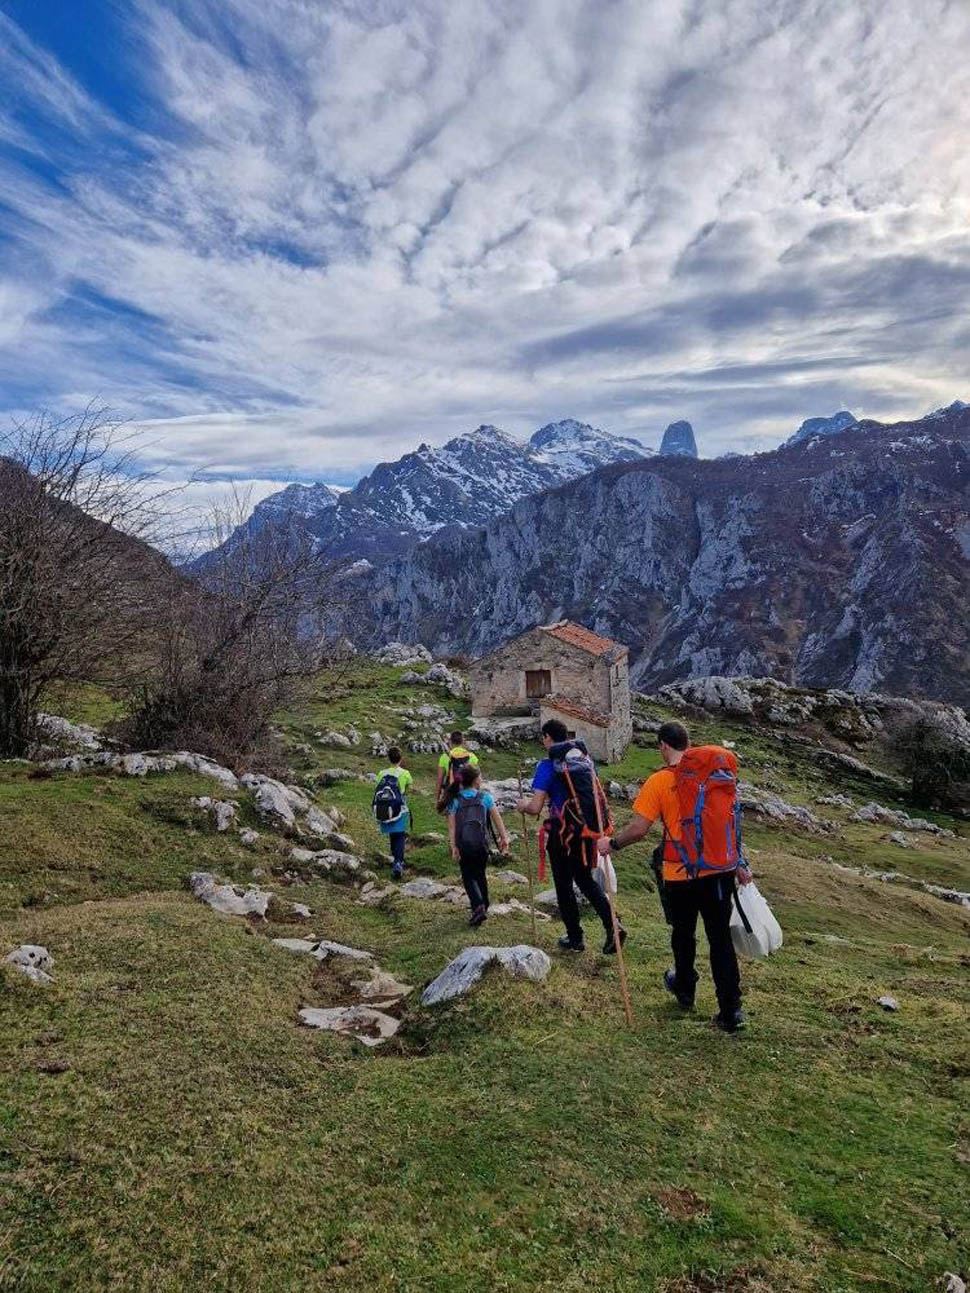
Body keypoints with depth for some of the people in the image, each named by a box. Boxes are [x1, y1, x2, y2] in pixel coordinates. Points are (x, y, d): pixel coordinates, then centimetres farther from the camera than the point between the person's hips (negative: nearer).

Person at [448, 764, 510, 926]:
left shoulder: (455, 800, -1)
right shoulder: (485, 797, -2)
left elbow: (452, 826, -7)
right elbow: (497, 818, -3)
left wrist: (454, 847, -8)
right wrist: (504, 837, 4)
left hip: (463, 845, -1)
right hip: (481, 844, 1)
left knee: (468, 877, 10)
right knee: (480, 874, 21)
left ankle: (478, 906, -11)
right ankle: (484, 907, 30)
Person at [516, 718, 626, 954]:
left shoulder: (548, 765, -15)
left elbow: (535, 808, -18)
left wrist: (523, 805, 6)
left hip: (561, 832, -6)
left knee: (564, 886, 11)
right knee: (585, 880, 20)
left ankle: (575, 938, 21)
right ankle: (612, 923, 2)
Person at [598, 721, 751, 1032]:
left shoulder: (658, 782, -13)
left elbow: (638, 829, -16)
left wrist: (612, 844, 2)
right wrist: (738, 863, 15)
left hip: (680, 875, -3)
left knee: (683, 934, 19)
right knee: (720, 937, 9)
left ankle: (685, 991, 39)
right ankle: (731, 1010, 10)